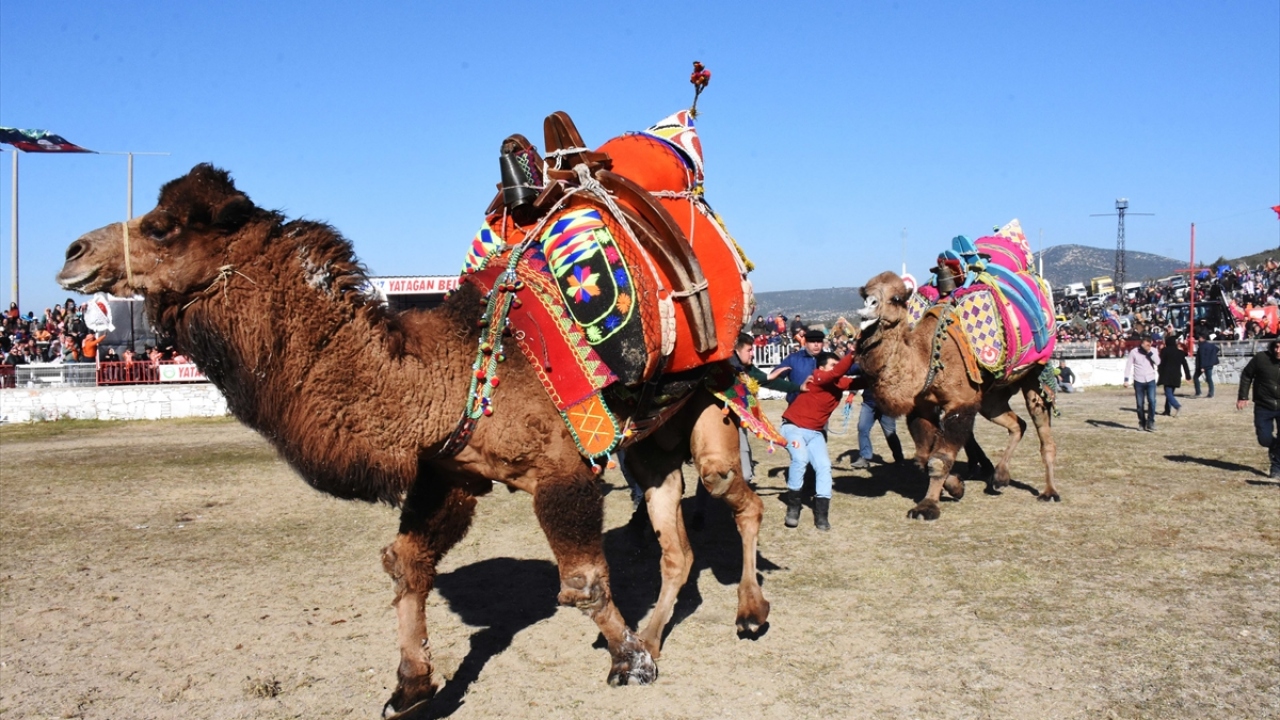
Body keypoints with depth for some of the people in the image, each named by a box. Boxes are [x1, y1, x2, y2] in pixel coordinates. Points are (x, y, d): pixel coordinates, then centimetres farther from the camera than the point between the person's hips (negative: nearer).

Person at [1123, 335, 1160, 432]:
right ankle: (1142, 423, 18)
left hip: (1150, 380, 1)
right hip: (1138, 381, -1)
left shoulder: (1152, 352, 3)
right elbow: (1128, 366, -1)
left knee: (1152, 401, -14)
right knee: (1140, 404, 4)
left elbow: (1158, 362, -11)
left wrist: (1149, 352, -16)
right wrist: (1126, 380, -7)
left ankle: (1151, 423, -7)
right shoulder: (1133, 352, -3)